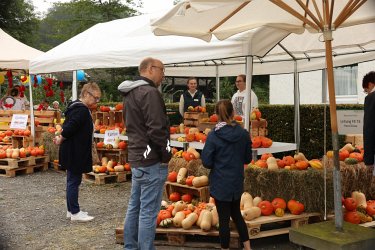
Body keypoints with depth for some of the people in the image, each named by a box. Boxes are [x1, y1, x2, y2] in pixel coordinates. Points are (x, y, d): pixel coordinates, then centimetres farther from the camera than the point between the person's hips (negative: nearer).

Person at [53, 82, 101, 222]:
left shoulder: (76, 107, 13)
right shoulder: (82, 110, -21)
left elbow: (67, 126, 16)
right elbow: (70, 127, -27)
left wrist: (62, 138, 1)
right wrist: (61, 139, -11)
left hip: (74, 152, 11)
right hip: (75, 152, -11)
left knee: (72, 181, 15)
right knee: (74, 181, -2)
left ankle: (71, 210, 25)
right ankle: (75, 213, 6)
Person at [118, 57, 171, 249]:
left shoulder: (129, 93, 14)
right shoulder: (149, 92, -17)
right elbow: (156, 129, -22)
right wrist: (166, 154, -11)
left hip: (135, 157, 10)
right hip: (151, 161, -10)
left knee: (134, 207, 17)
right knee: (148, 212, -3)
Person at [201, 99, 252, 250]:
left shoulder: (213, 136, -16)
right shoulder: (244, 134, -5)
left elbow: (206, 162, -12)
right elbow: (247, 159, 5)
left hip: (220, 184, -4)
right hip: (237, 182, 4)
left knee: (224, 218, 7)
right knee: (236, 214, 22)